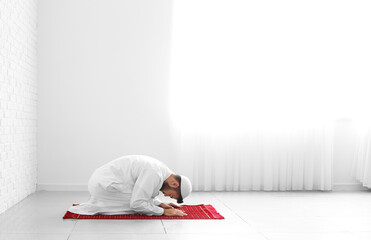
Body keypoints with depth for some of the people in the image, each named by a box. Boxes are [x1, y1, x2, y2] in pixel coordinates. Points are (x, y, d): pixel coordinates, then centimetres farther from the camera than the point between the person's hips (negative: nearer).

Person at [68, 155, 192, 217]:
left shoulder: (158, 168, 8)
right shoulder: (154, 174, -23)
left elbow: (143, 192, 22)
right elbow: (137, 203, -24)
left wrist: (161, 204, 8)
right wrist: (163, 212, -15)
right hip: (105, 185, -10)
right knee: (141, 206, -13)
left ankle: (95, 204, 12)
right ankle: (92, 207, -6)